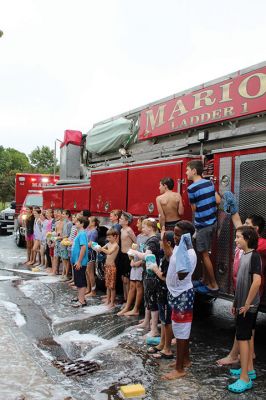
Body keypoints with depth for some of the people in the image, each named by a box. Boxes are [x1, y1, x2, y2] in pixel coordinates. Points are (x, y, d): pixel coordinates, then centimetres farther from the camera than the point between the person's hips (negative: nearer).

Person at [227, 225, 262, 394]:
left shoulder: (254, 256, -17)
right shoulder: (244, 255, 9)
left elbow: (257, 281, -25)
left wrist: (247, 303, -20)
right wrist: (236, 302, 16)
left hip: (248, 306, -9)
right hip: (242, 304, 9)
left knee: (243, 338, -5)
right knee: (246, 337, 16)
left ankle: (245, 378, 2)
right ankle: (249, 369, 29)